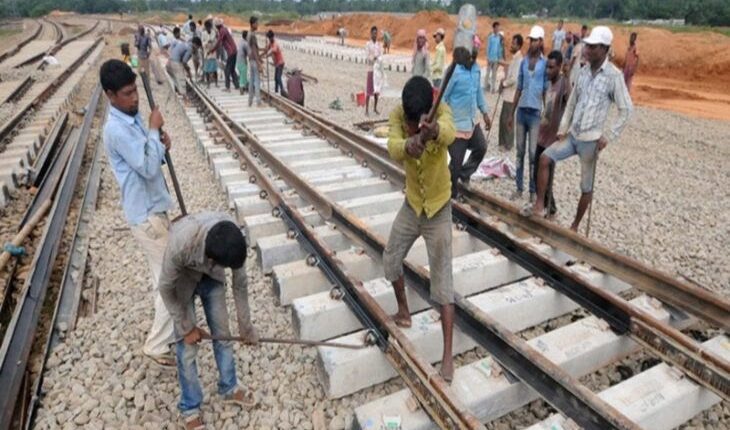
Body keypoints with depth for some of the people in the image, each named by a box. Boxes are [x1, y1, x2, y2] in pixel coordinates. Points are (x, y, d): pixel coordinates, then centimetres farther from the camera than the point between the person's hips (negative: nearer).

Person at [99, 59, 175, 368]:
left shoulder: (132, 118, 9)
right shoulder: (116, 129, -21)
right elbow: (148, 168, -26)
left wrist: (161, 145, -4)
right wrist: (155, 130, -17)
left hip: (153, 208, 10)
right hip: (146, 215, -10)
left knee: (165, 276, 21)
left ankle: (168, 327, 38)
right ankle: (157, 346, 10)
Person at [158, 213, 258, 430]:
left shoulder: (232, 239, -32)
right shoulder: (180, 244, -43)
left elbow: (240, 283, -14)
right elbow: (166, 288, -24)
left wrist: (245, 325, -4)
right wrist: (186, 328, -13)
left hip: (211, 278, 3)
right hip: (182, 280, -3)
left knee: (223, 334, 11)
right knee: (187, 347, 2)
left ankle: (229, 389, 33)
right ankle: (190, 408, 23)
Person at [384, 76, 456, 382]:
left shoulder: (441, 110, -23)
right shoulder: (397, 115, -16)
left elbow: (450, 133, -48)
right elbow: (392, 148, -37)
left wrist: (434, 130, -73)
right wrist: (408, 145, -62)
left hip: (439, 209, -4)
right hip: (411, 205, 4)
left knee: (443, 282, -2)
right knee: (390, 259, 16)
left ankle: (448, 355, 7)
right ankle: (403, 312, 43)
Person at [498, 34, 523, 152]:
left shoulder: (519, 59, -17)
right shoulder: (515, 58, 13)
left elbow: (514, 79, -23)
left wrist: (503, 84, -9)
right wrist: (504, 81, 5)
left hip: (512, 95, -10)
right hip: (508, 94, 10)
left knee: (507, 120, -3)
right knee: (503, 119, 13)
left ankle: (508, 144, 6)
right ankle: (503, 142, 23)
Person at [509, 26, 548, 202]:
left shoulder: (545, 64, -4)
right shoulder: (523, 62, 10)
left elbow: (546, 91, -4)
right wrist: (512, 113, 12)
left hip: (535, 112, -4)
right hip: (521, 110, 4)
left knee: (533, 153, -1)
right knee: (520, 151, 9)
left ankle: (533, 190, 9)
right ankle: (519, 187, 17)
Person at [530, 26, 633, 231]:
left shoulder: (614, 75, -11)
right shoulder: (584, 71, 6)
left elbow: (626, 109, -10)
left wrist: (608, 136, -15)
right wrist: (563, 128, 4)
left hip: (590, 140, -5)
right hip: (572, 135, 5)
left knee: (586, 187, 5)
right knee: (544, 158, -13)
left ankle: (574, 226, 20)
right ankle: (539, 205, -3)